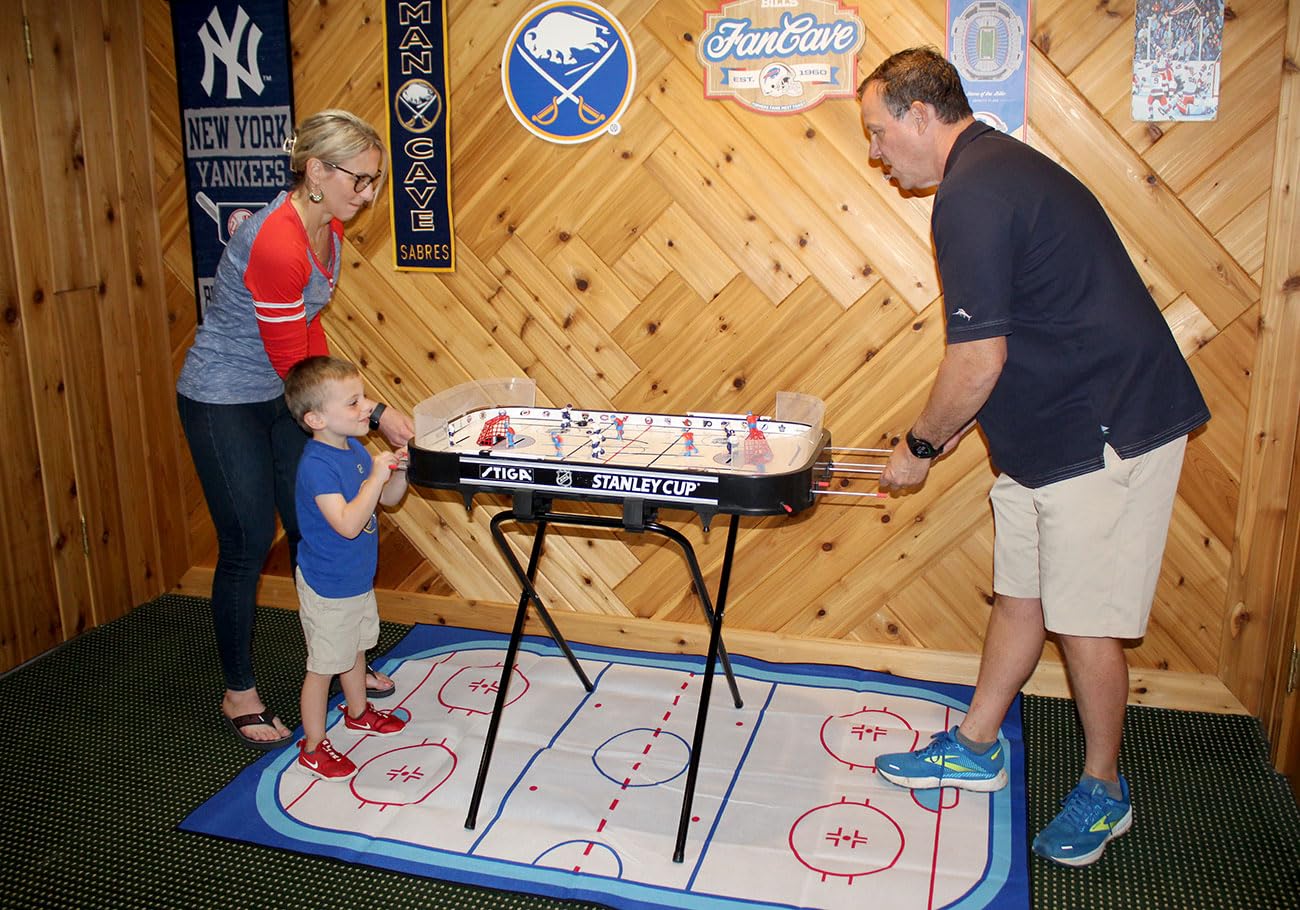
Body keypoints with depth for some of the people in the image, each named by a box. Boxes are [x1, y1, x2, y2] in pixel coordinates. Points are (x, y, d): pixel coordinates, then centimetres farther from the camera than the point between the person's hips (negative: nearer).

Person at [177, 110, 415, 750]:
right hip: (224, 403, -8)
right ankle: (239, 695, 19)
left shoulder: (327, 230, 0)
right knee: (248, 544, 0)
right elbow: (291, 361, -24)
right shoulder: (276, 244, -28)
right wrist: (375, 414, -20)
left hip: (283, 397, 8)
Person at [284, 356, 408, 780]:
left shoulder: (354, 449, -1)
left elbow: (387, 500, 9)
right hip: (328, 588, -9)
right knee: (323, 665, 6)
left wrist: (398, 471, -10)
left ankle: (359, 713, 49)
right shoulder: (316, 465, -28)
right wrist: (376, 476, -35)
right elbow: (347, 524, -35)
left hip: (357, 579, 9)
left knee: (355, 649, 27)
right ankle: (313, 748, 22)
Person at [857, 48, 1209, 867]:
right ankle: (975, 748, 32)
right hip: (1049, 432, 10)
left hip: (1103, 432, -10)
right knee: (1020, 594, 17)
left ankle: (1105, 791, 24)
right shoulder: (1002, 167, 14)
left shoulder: (973, 195, -19)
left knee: (1084, 619, 4)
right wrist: (944, 431, 18)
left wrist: (921, 447, -7)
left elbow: (978, 360, -23)